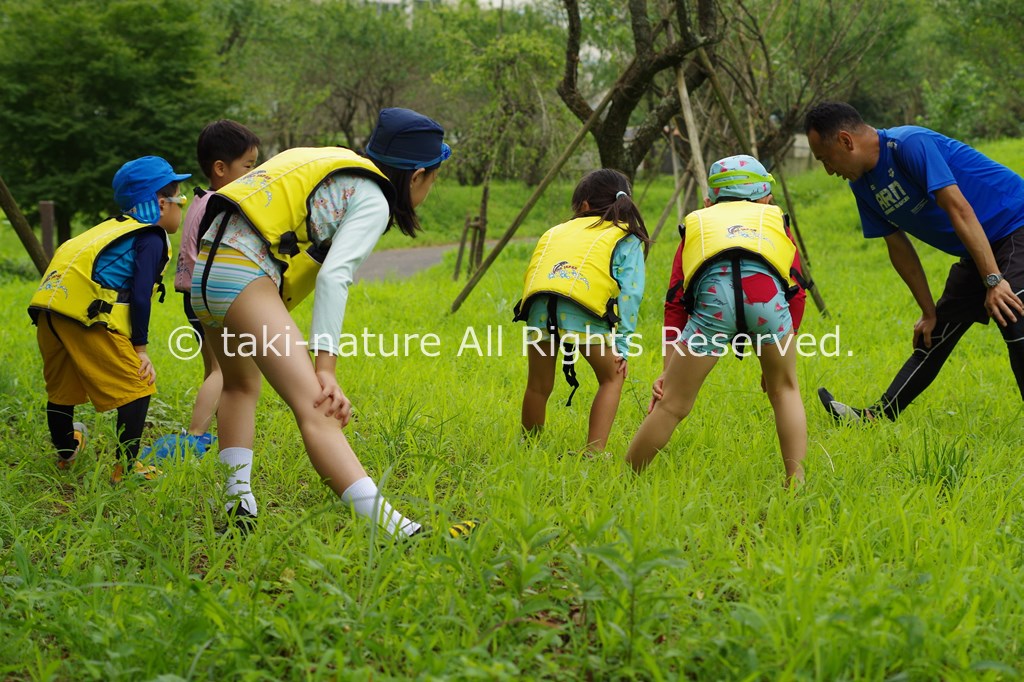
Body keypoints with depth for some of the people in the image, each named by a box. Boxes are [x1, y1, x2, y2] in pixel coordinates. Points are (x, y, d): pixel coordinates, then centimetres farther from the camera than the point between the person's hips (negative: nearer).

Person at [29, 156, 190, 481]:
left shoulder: (116, 227, 27)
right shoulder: (151, 238, 1)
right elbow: (140, 295, -8)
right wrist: (140, 348, -3)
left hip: (49, 307, 9)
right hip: (88, 311, -9)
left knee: (61, 387, 25)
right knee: (136, 388, 0)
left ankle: (65, 452, 45)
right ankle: (125, 466, -2)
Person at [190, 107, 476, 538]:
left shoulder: (330, 164, 24)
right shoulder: (372, 200, 0)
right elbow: (334, 276, -14)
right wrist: (325, 368, -21)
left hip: (206, 266, 9)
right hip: (245, 276, -9)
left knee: (240, 384, 32)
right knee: (316, 409, -21)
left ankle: (239, 504, 21)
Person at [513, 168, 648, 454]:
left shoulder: (555, 232, 35)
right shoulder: (627, 238, 23)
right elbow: (630, 292, 10)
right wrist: (622, 346, 8)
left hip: (538, 305, 3)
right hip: (581, 309, -3)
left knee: (538, 386, 23)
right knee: (612, 378, 19)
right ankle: (593, 454, 9)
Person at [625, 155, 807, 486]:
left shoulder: (696, 223, 37)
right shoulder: (775, 220, 37)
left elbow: (675, 303, 31)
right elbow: (796, 293, 31)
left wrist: (668, 371, 30)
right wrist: (774, 362, 38)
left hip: (712, 292, 0)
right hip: (765, 288, 0)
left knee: (672, 404, 11)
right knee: (784, 389, 23)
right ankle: (796, 480, 17)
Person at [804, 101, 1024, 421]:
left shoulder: (910, 145, -24)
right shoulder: (862, 185, 4)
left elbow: (959, 209, -29)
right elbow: (899, 248, 10)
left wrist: (994, 280, -32)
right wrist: (929, 312, 9)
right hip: (977, 252, 9)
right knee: (936, 333, 11)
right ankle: (879, 415, 15)